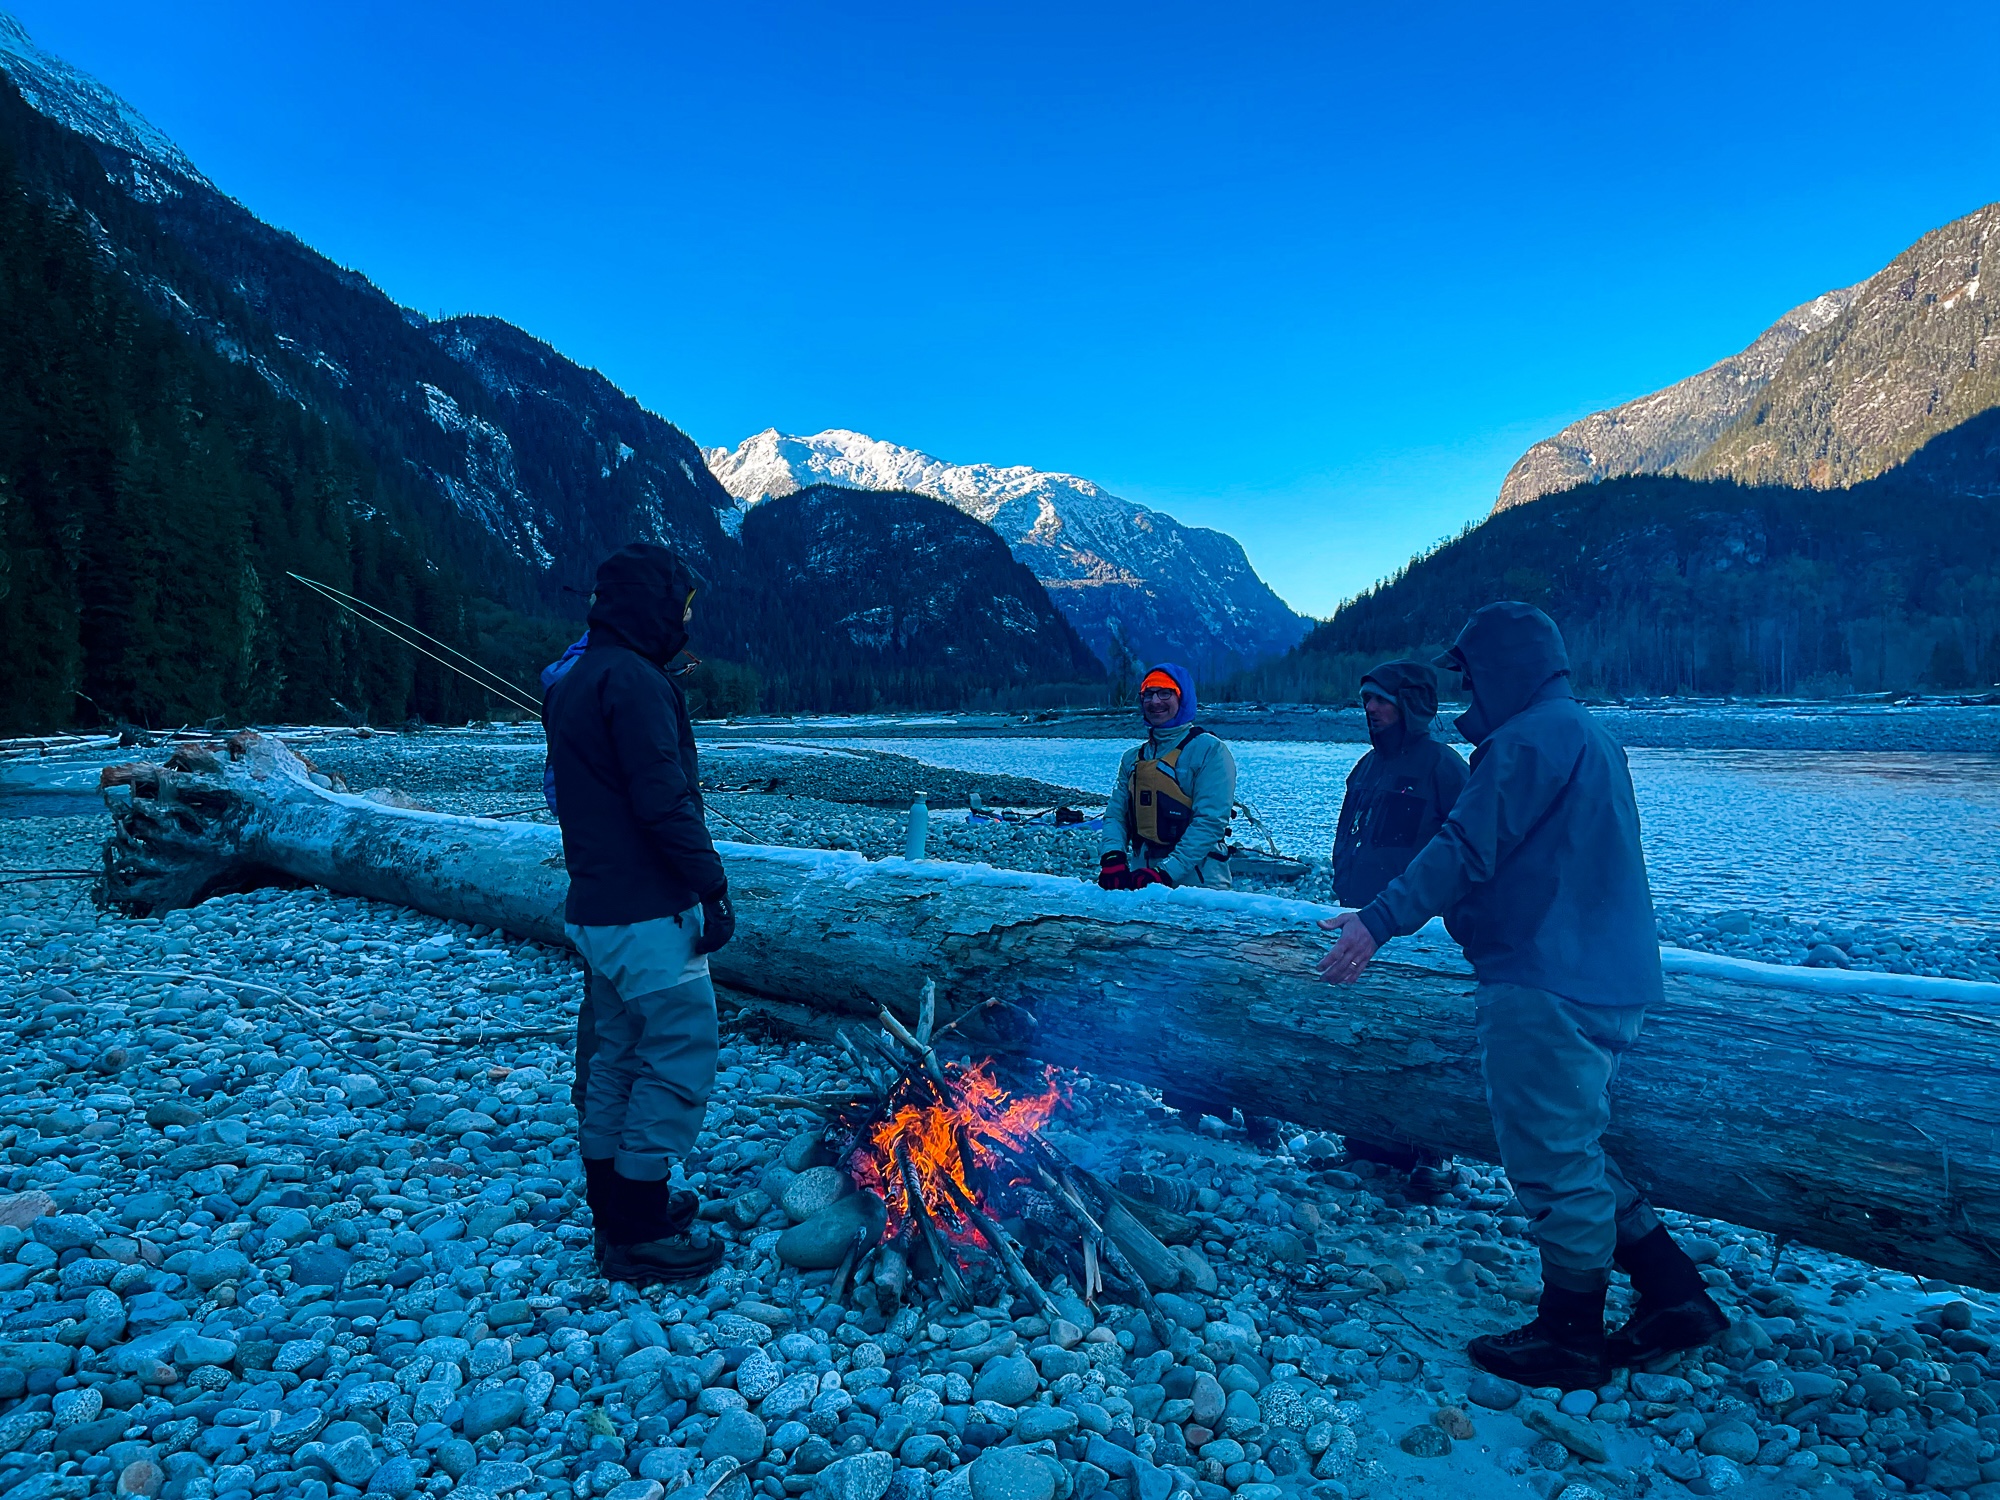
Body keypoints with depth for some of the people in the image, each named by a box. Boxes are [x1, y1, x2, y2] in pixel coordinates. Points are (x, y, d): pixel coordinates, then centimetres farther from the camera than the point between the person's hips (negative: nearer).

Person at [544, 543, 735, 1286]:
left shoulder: (573, 682, 15)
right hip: (649, 912, -10)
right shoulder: (633, 681, -18)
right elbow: (664, 801, -23)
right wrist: (712, 886, -16)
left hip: (597, 909, 10)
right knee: (679, 1060, -2)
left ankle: (617, 1207, 32)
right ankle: (640, 1237, 7)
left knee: (620, 1057, 19)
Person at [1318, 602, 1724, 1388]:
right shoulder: (1588, 735, 18)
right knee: (1573, 1148, 20)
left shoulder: (1529, 739, -14)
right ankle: (1673, 1293, 24)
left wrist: (1380, 920, -19)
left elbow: (1466, 850, -21)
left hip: (1546, 988, -11)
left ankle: (1570, 1337, 14)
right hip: (1607, 982, 11)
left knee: (1551, 1155, 1)